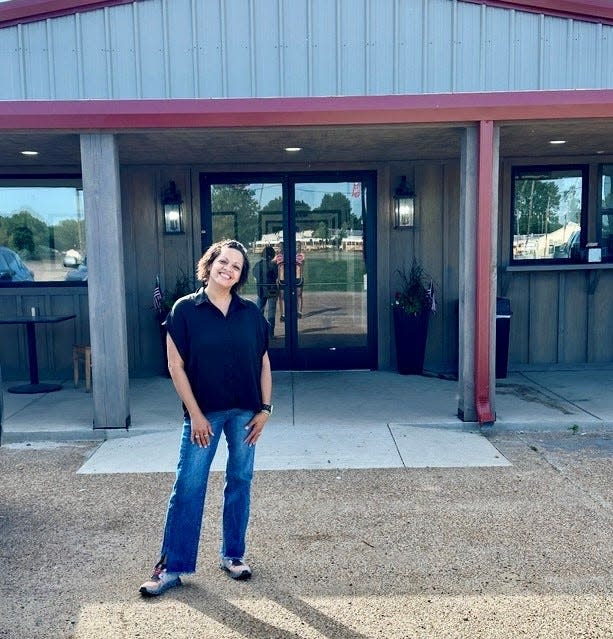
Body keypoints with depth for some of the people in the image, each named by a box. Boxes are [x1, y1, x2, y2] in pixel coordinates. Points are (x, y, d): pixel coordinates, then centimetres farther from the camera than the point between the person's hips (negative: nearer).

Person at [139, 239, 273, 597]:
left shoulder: (251, 313, 3)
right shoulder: (186, 309, -4)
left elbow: (264, 363, 7)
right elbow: (176, 365, -6)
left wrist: (265, 409, 0)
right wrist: (195, 414, -10)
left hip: (245, 412, 3)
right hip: (204, 412, -2)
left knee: (240, 482, 11)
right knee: (188, 486, 1)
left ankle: (233, 555, 28)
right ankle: (172, 567, 13)